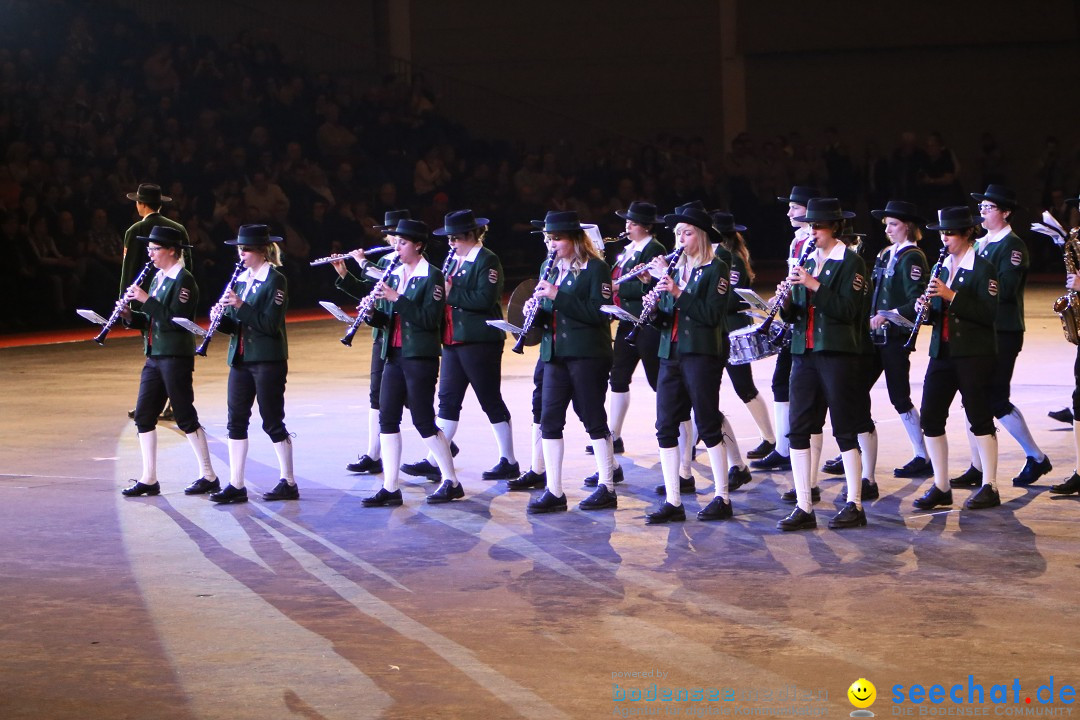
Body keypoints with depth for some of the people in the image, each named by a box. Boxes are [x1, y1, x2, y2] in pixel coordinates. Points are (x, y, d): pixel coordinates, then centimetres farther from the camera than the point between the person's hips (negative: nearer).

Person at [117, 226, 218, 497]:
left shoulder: (184, 280, -12)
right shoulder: (158, 278, 14)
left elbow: (174, 319, -21)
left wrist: (146, 299, -20)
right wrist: (129, 315, 0)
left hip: (175, 357, -9)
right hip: (155, 356, 9)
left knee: (185, 417, -3)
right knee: (144, 415, 6)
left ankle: (209, 477, 6)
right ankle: (149, 479, 11)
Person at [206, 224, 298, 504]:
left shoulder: (275, 280, -10)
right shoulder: (241, 279, 12)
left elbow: (271, 324, -18)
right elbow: (235, 324, 13)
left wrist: (241, 306, -24)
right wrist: (220, 317, -7)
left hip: (268, 360, -7)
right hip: (241, 358, 7)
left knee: (272, 422, -2)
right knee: (236, 421, 4)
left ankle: (288, 483, 9)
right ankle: (236, 485, 7)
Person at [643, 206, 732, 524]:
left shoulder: (716, 269, -3)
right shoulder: (675, 269, 16)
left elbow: (712, 315, -14)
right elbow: (666, 317, 15)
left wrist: (678, 292, -19)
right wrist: (656, 304, -6)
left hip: (702, 353, -7)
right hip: (671, 353, 7)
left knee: (707, 425, -3)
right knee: (665, 426, 1)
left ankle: (722, 498, 7)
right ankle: (672, 502, 5)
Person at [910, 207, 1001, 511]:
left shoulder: (983, 268, -8)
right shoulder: (941, 267, 14)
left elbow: (988, 313, -17)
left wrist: (951, 295, -22)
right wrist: (925, 308, -4)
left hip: (974, 354, -7)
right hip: (942, 351, 7)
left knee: (979, 418, -2)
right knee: (930, 417, 2)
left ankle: (990, 488, 6)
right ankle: (941, 488, 11)